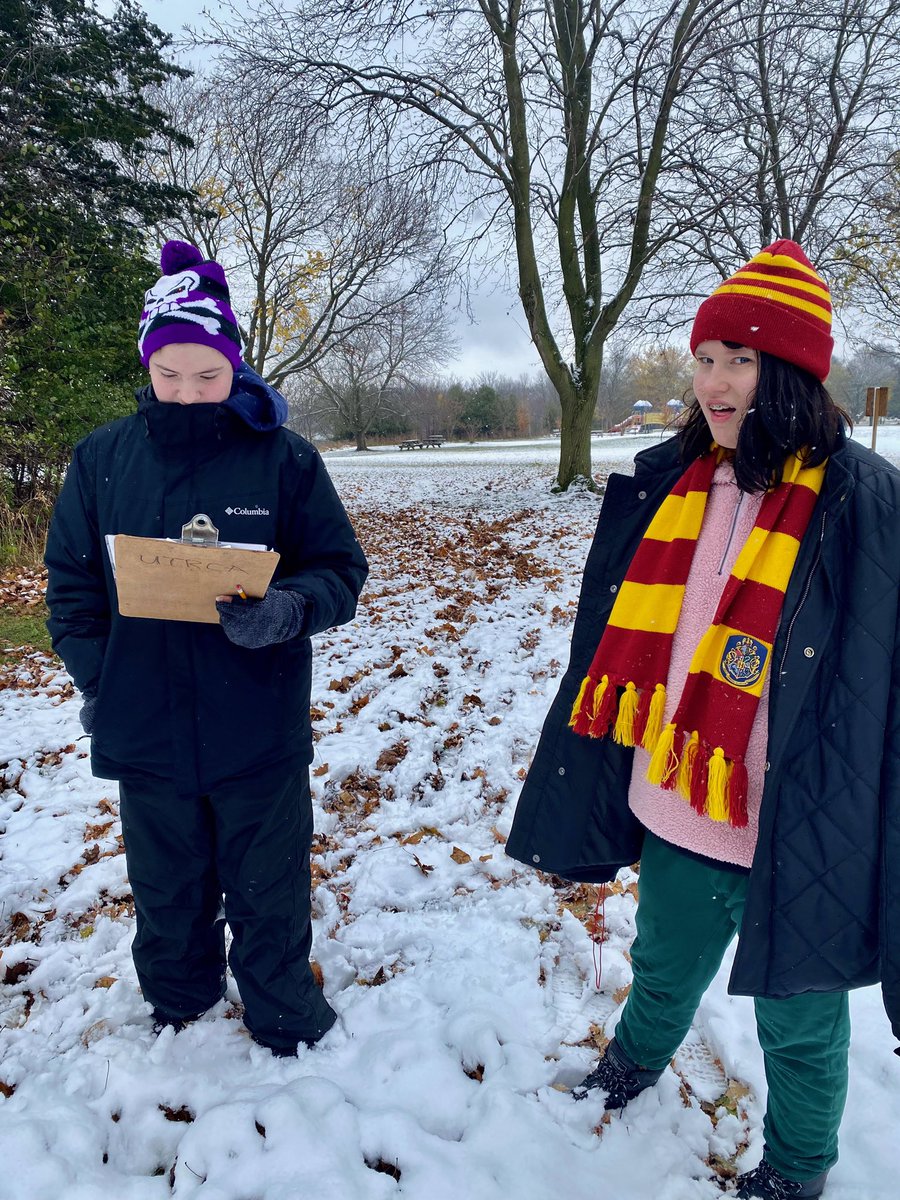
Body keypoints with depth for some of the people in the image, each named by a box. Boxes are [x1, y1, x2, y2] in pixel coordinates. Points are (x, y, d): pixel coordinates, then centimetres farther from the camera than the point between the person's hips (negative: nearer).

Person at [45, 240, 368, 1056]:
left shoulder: (283, 458, -8)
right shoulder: (102, 459, 0)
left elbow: (340, 569, -5)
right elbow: (72, 584, 6)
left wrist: (288, 610, -26)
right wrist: (96, 678, -7)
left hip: (261, 734, -2)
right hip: (144, 730, 3)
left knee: (270, 896, 16)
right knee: (168, 893, 22)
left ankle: (285, 1021, 41)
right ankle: (177, 1012, 48)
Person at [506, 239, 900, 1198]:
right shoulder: (664, 485, -2)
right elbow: (617, 648, 5)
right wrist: (581, 794, 8)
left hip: (793, 834, -4)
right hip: (671, 811, 4)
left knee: (798, 1020, 20)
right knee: (662, 965, 28)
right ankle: (637, 1059, 60)